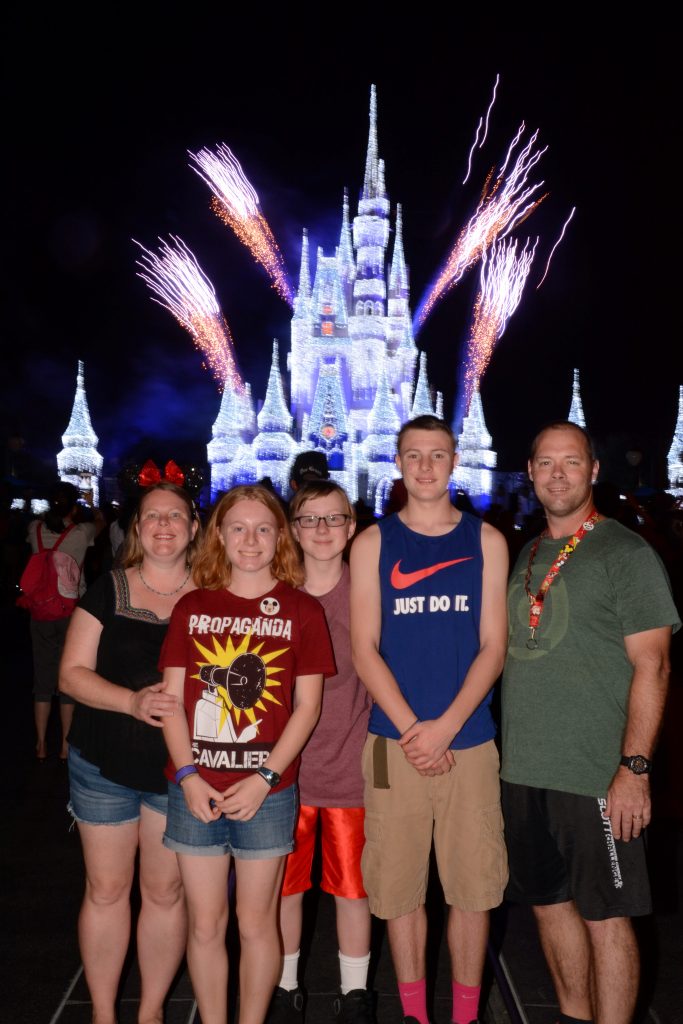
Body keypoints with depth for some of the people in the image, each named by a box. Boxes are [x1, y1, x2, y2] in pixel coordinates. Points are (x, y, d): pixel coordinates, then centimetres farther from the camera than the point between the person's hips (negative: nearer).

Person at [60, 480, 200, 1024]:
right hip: (105, 765, 1)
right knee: (106, 889, 11)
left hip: (181, 769, 0)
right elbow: (72, 673, -4)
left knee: (165, 891, 10)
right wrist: (132, 701, -20)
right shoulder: (108, 591, -1)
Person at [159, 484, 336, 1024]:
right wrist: (189, 776, -7)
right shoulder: (193, 608, 5)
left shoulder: (302, 610, -1)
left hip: (267, 791, -2)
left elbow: (308, 706, -3)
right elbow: (171, 698, 4)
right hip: (195, 790, 2)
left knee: (257, 922, 11)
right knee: (205, 923, 12)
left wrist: (263, 779, -11)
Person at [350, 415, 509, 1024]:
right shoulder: (373, 544, 4)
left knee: (473, 884, 8)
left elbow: (493, 646, 0)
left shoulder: (486, 541, 5)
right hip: (395, 741, 0)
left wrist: (445, 726, -10)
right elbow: (364, 649, -1)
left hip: (469, 740, 0)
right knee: (399, 885, 8)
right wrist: (411, 729, -10)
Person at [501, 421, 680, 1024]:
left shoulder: (626, 554, -7)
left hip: (597, 774, -6)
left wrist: (634, 768, -17)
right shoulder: (527, 556, 12)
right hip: (524, 769, 7)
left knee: (605, 914, 4)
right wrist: (512, 746, 12)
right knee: (549, 902, 17)